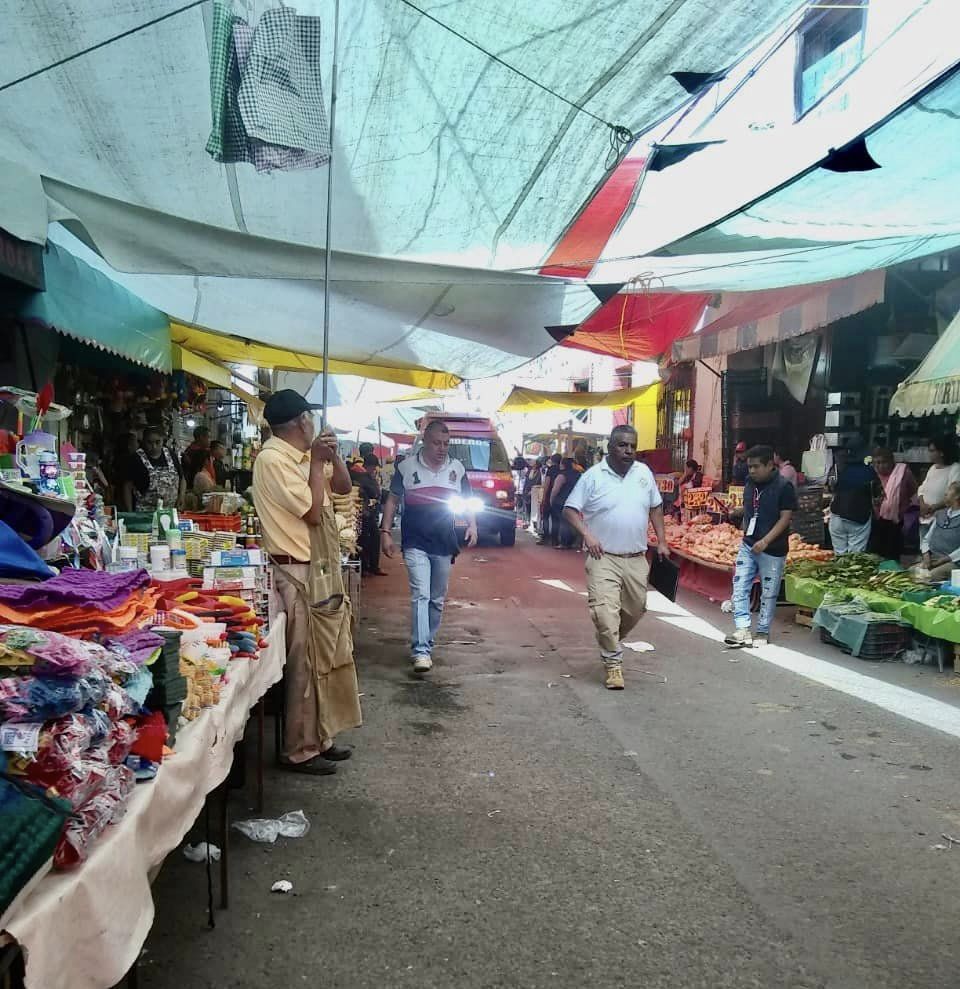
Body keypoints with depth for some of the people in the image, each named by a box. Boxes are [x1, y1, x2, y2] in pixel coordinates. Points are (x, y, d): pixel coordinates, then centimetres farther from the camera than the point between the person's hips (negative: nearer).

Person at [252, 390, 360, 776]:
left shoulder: (302, 456, 11)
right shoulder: (273, 459, -17)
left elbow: (343, 486, 19)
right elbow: (312, 512, -19)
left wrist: (331, 454, 3)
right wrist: (317, 461, -12)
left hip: (321, 570, 10)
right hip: (299, 575, -10)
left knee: (326, 659, 16)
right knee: (305, 665, -1)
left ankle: (319, 737, 29)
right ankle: (300, 750, 11)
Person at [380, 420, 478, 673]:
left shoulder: (457, 468, 5)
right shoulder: (407, 467, -2)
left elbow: (466, 500, 14)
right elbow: (392, 501, 4)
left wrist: (472, 525, -3)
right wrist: (385, 532, -4)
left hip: (444, 544, 3)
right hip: (415, 543, -3)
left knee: (437, 599, 12)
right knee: (420, 595, -14)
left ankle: (428, 643, 26)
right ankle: (421, 651, -15)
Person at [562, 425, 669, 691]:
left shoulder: (644, 473, 6)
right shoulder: (593, 476, -7)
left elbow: (655, 507, 17)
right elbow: (570, 510, -5)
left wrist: (661, 541, 11)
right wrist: (587, 535, -19)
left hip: (636, 559, 5)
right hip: (604, 558, -5)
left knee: (635, 610, 14)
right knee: (605, 612, -14)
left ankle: (611, 644, 40)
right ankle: (613, 663, -1)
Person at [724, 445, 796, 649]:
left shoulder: (784, 487, -13)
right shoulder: (750, 483, 6)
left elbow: (785, 518, -16)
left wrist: (765, 541, -22)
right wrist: (746, 534, 12)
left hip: (773, 550, -6)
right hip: (748, 546, 6)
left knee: (768, 593, 6)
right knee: (740, 587, -2)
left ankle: (763, 632, 18)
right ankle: (743, 629, 0)